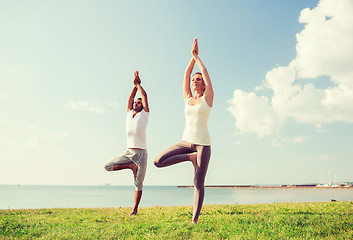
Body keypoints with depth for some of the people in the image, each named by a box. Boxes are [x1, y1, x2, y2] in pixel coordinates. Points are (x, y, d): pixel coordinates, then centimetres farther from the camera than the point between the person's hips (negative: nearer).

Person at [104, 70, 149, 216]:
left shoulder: (145, 114, 5)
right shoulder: (129, 113, 16)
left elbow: (145, 95, 3)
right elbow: (130, 97, 14)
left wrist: (138, 84, 15)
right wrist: (135, 84, 14)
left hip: (141, 152, -4)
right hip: (128, 152, 4)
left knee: (138, 184, -1)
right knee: (108, 166, -10)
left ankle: (135, 209, 10)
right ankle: (132, 166, 1)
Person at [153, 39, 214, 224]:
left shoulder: (208, 97, 3)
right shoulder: (187, 98, 13)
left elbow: (206, 73, -1)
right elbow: (186, 74, 11)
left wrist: (197, 56, 9)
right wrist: (193, 56, 9)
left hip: (203, 143, -4)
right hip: (186, 141, 4)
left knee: (198, 183, -3)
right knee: (158, 161, -12)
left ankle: (194, 220, 10)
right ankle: (191, 157, 0)